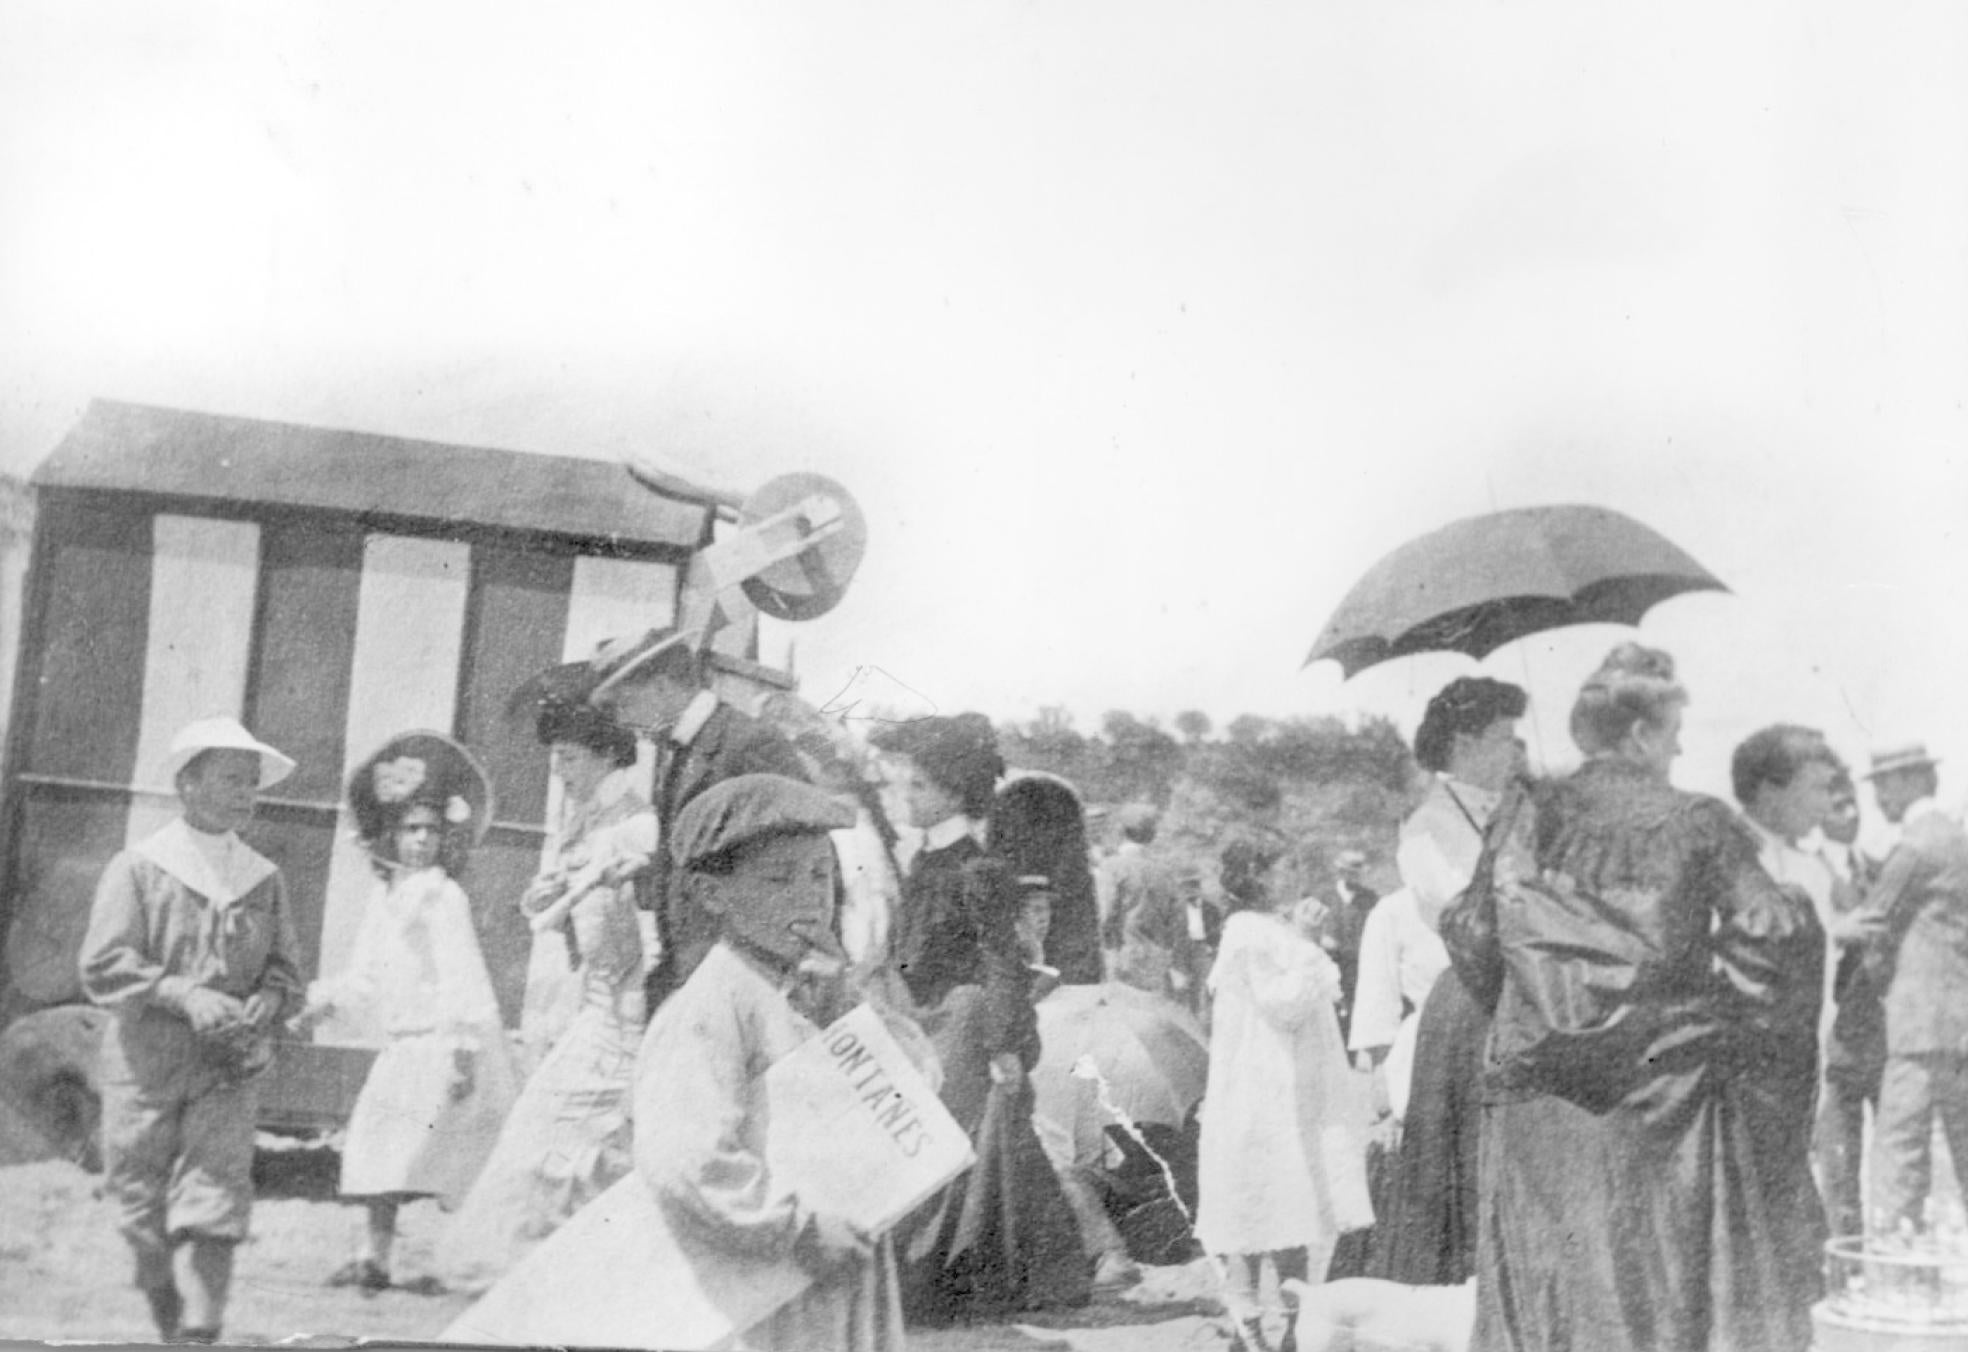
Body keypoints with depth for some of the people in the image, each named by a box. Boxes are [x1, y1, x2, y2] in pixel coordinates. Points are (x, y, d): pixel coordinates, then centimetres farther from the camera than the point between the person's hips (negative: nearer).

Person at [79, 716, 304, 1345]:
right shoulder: (137, 867, -1)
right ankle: (171, 1326, 26)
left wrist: (265, 1004, -9)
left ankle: (200, 1336, -11)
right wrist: (184, 995, -19)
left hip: (230, 1067, 2)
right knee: (142, 1214, 6)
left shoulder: (264, 879, 10)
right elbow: (102, 965, -8)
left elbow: (286, 969, 13)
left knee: (212, 1209, -10)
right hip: (144, 1064, -1)